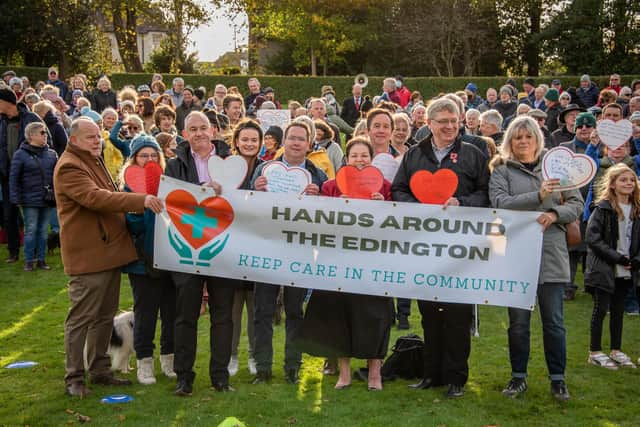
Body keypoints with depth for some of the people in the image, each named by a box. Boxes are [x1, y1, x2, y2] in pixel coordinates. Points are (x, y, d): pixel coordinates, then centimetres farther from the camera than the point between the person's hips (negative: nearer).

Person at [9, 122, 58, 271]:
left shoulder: (51, 154, 6)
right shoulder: (20, 154, -4)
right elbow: (14, 178, -3)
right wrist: (16, 199, -8)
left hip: (48, 200, 3)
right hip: (30, 200, -3)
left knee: (43, 231, 9)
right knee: (31, 230, 1)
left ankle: (41, 259, 18)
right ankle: (29, 261, 11)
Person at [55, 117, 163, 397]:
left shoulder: (94, 161, 19)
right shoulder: (69, 167, -14)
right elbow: (95, 197, -27)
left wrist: (136, 204, 17)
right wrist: (140, 201, -31)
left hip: (109, 250, 10)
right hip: (87, 256, -10)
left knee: (105, 316, 15)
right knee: (81, 318, -3)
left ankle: (99, 370, 25)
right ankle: (74, 377, 6)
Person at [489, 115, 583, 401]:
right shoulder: (502, 170, 5)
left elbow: (577, 204, 8)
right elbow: (500, 202, -13)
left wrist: (555, 214, -11)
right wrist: (538, 197, -23)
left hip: (551, 254, 1)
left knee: (554, 320, 6)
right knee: (518, 320, 6)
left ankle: (558, 378, 18)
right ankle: (518, 376, 18)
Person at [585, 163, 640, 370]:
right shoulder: (603, 208, -10)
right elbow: (592, 238, -16)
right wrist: (616, 257, -18)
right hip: (603, 269, -5)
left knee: (618, 311, 13)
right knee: (601, 309, 1)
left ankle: (616, 351, 23)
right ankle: (595, 352, 10)